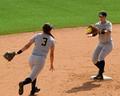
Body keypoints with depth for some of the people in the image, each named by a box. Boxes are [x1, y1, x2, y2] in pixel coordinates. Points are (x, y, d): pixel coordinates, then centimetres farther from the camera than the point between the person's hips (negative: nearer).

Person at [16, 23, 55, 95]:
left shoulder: (37, 36, 6)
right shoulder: (52, 40, 5)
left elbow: (27, 45, 2)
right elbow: (52, 54, 9)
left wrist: (19, 52, 8)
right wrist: (51, 64, 20)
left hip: (32, 58, 3)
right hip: (41, 60, -3)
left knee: (34, 73, 31)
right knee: (31, 78, -4)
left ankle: (33, 90, 37)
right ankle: (23, 83, -36)